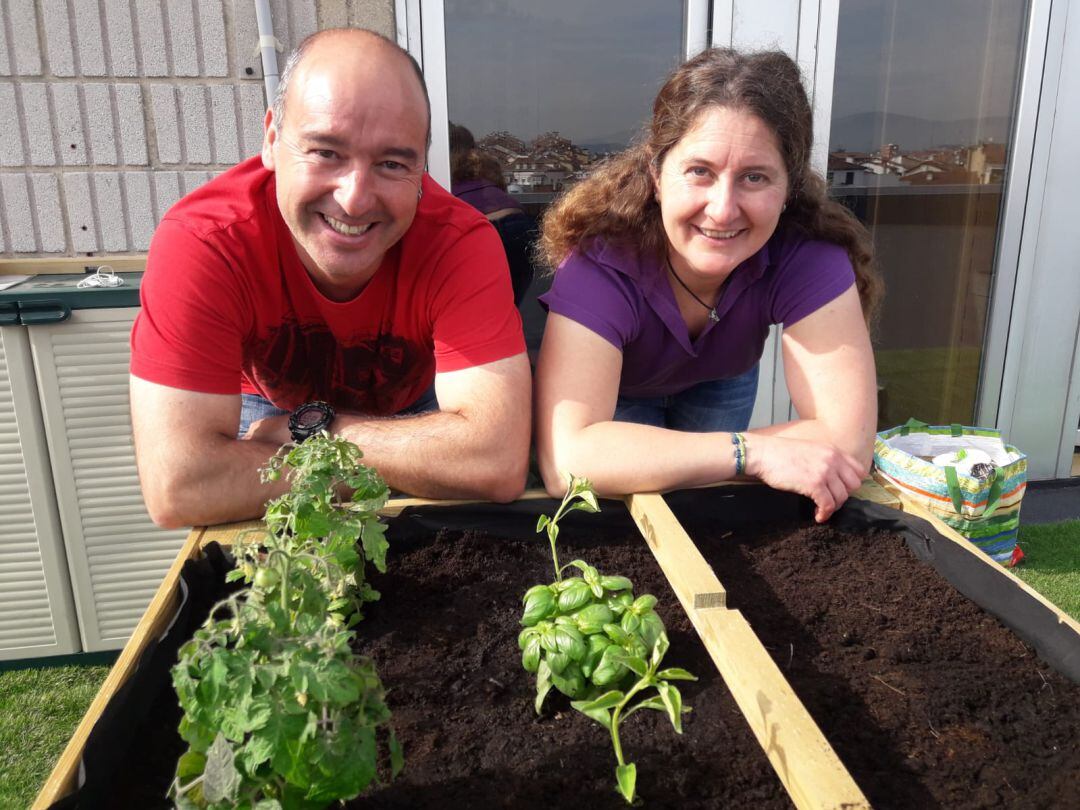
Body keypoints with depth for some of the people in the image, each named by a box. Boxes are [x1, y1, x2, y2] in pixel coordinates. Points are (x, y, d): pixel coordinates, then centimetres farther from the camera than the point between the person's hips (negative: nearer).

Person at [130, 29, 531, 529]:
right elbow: (176, 487, -39)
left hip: (414, 407, 1)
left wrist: (307, 428, -32)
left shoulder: (461, 241, -32)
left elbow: (499, 461, -41)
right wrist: (426, 462, -36)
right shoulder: (198, 243, -33)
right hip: (265, 406, 0)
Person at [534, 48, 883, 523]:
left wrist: (651, 460, -39)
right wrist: (751, 452, -52)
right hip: (618, 389, -2)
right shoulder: (602, 258, -42)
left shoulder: (809, 252, -37)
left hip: (721, 383, 2)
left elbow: (847, 442, -40)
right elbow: (565, 458, -52)